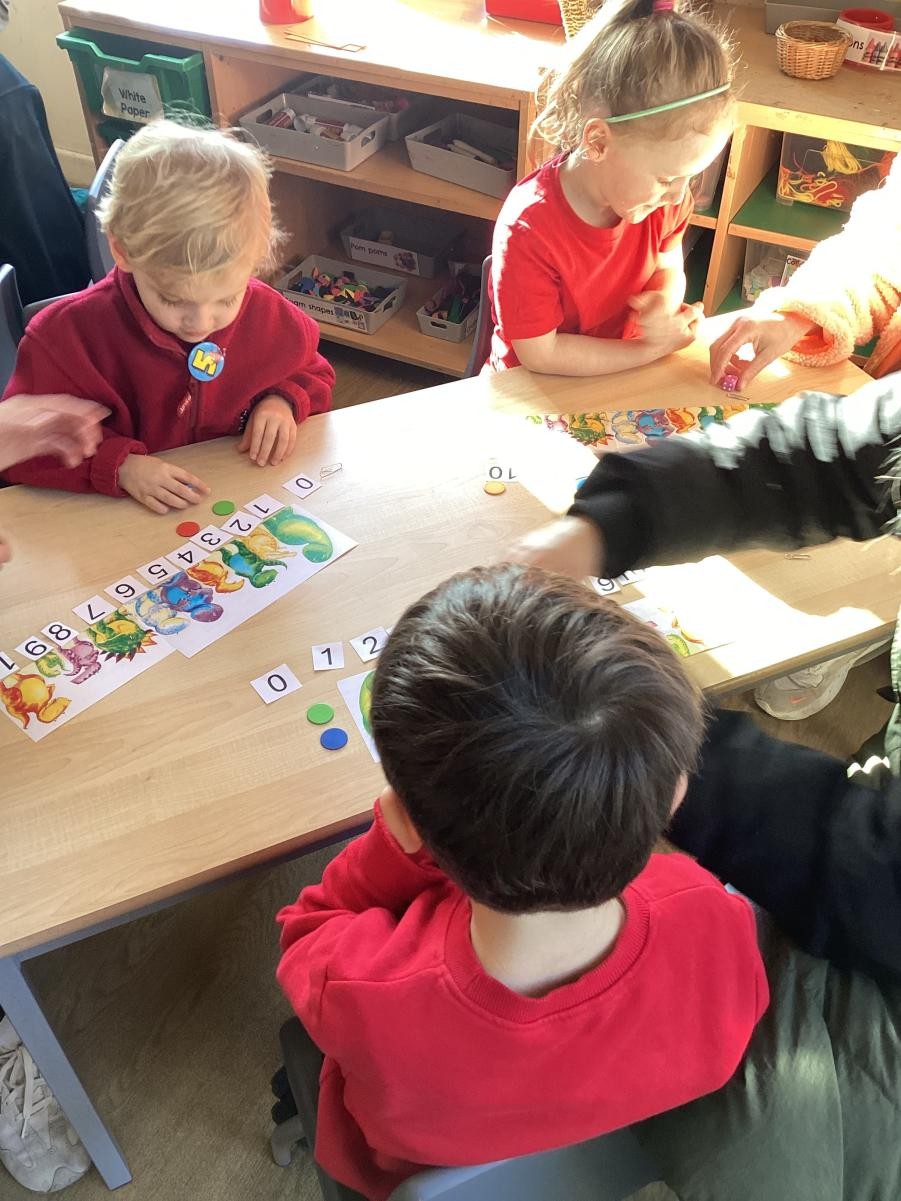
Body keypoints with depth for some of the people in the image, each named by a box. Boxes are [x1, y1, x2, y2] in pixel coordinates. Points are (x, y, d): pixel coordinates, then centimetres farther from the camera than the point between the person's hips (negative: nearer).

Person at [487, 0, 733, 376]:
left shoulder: (662, 194, -9)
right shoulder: (528, 230, -27)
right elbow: (540, 355, -21)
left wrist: (667, 299, -14)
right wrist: (651, 350, -20)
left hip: (623, 371, 4)